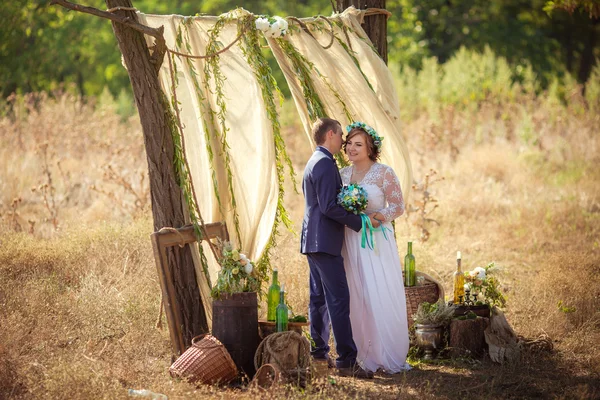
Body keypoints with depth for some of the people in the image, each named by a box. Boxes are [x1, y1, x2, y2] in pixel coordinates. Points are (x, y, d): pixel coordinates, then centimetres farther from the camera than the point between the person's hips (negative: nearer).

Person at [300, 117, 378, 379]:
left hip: (313, 240, 11)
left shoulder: (314, 162, 18)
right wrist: (360, 222, -15)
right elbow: (329, 207, -21)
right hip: (325, 242, -11)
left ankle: (318, 354, 18)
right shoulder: (325, 163, -15)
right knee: (339, 299, -11)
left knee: (319, 298, 13)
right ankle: (347, 362, -13)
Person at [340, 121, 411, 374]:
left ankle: (389, 357, 2)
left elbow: (398, 206, -3)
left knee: (382, 298, -6)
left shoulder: (383, 173, -4)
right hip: (351, 243, 5)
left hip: (376, 242, -5)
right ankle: (368, 355, 11)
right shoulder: (343, 174, 11)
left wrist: (378, 216, -19)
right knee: (358, 298, 3)